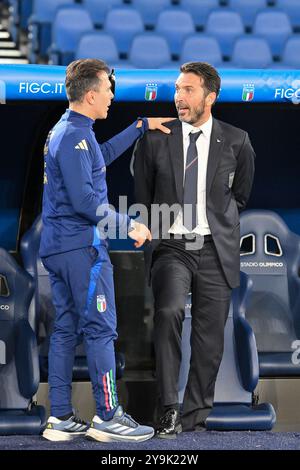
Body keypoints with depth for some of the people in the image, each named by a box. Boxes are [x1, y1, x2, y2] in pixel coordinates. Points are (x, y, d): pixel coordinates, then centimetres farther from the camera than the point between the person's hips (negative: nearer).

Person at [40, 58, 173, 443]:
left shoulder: (64, 131, 16)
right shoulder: (75, 137, -16)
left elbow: (103, 155, 33)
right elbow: (85, 200, -23)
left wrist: (142, 126, 34)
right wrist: (130, 225, -16)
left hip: (56, 247, 10)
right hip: (82, 246, -10)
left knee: (65, 331, 9)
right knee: (100, 329, -5)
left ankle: (60, 418, 11)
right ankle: (108, 417, -1)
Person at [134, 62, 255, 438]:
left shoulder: (235, 142, 2)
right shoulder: (155, 139, 2)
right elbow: (142, 198, 13)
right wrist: (150, 235, 10)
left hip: (216, 251, 1)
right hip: (171, 247, -1)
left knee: (209, 336, 3)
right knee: (168, 312, -25)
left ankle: (194, 416, 16)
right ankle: (169, 410, -20)